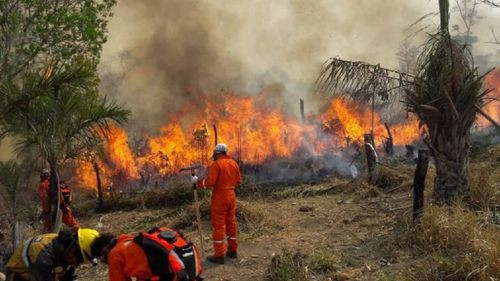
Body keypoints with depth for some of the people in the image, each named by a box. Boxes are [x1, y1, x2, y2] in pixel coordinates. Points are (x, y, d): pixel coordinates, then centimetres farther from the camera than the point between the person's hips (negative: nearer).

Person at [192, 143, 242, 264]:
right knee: (231, 223, 15)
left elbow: (210, 182, -19)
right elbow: (238, 181, 11)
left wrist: (197, 181, -6)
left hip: (220, 198, -7)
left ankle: (219, 255, -1)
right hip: (231, 196, 7)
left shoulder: (216, 164, -14)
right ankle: (232, 250, 23)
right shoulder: (234, 163, 7)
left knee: (218, 226, -2)